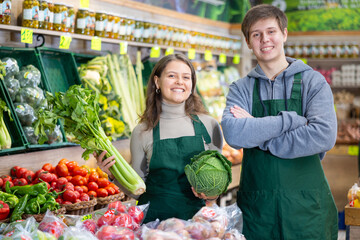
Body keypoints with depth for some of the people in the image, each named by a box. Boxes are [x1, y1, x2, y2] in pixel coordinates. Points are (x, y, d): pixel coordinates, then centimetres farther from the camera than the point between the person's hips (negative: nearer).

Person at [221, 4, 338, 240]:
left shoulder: (313, 81, 1)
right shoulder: (241, 89, 6)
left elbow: (324, 136, -16)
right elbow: (233, 133, -14)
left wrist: (258, 134, -13)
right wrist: (291, 120, -18)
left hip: (306, 205, -1)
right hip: (255, 206, 1)